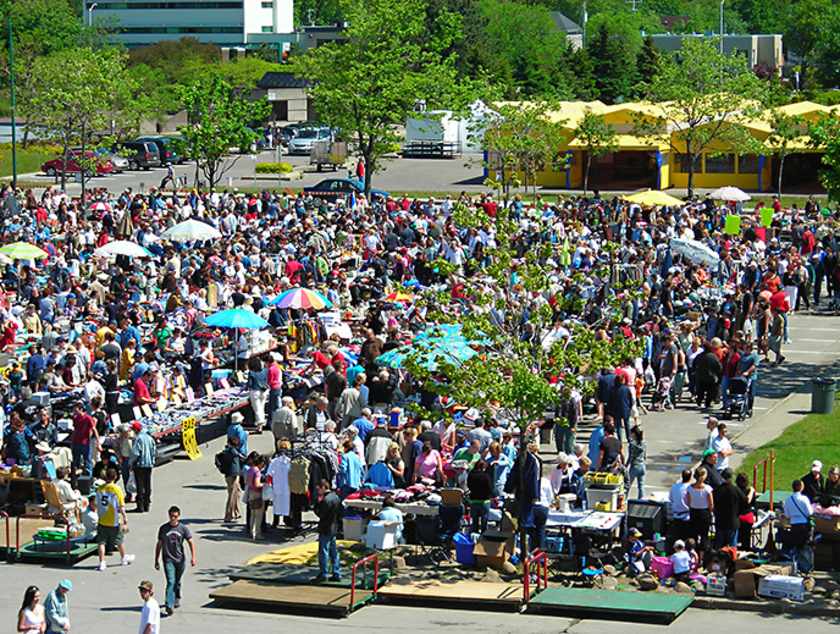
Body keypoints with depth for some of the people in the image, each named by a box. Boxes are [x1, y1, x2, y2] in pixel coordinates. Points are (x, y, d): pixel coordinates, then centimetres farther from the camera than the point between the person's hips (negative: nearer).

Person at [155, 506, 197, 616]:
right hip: (168, 559, -1)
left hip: (180, 559, 1)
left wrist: (193, 557, -12)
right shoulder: (163, 529, 0)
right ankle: (169, 606, -21)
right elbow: (159, 545, 7)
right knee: (170, 582, -14)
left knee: (177, 581, 17)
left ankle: (177, 598, 43)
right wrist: (156, 561, 8)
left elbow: (191, 542, -1)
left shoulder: (183, 528, -2)